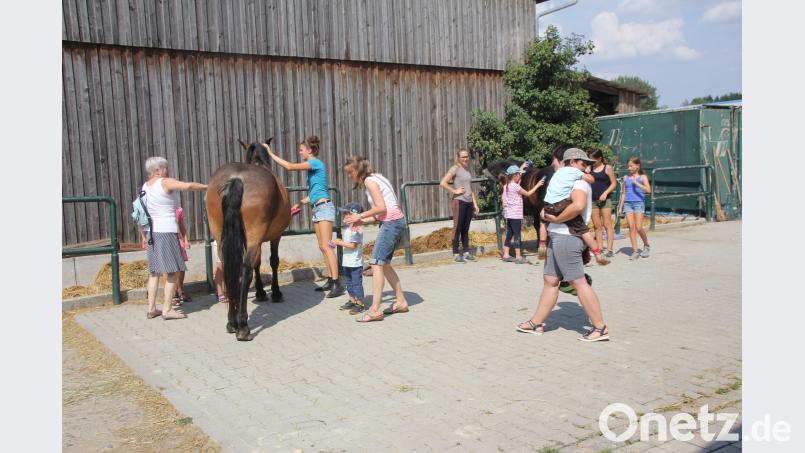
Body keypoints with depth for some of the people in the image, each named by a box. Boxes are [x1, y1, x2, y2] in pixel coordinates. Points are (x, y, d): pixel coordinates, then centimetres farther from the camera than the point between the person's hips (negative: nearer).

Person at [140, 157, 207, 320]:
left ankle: (151, 308, 18)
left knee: (153, 272, 14)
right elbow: (188, 186, -24)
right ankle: (167, 309, -1)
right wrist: (207, 187, -9)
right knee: (172, 272, -1)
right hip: (167, 232, -8)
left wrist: (143, 236, 19)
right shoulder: (166, 182, -10)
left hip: (151, 233, 8)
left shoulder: (145, 187, 12)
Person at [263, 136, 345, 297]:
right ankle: (331, 281, 13)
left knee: (326, 246, -14)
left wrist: (271, 154, -11)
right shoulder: (312, 167, 18)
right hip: (317, 208, 10)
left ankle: (337, 284, -16)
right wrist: (299, 204, 19)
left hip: (324, 207, -10)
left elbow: (290, 166, -17)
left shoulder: (316, 163, -9)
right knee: (323, 247, 9)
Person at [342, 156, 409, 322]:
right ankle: (401, 302, 23)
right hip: (395, 222, 10)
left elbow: (381, 208, -17)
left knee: (376, 263, -10)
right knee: (384, 264, 15)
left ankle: (374, 310, -12)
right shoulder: (374, 178, 19)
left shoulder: (369, 180, -8)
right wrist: (360, 221, 7)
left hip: (391, 222, -10)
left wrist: (360, 216, -7)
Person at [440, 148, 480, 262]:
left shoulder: (468, 170, 16)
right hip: (459, 202, -6)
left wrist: (475, 203, 17)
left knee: (466, 229, 10)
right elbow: (443, 183, -16)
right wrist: (455, 191, -13)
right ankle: (456, 253, 2)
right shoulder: (455, 169, -5)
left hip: (469, 202, 7)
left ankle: (466, 252, 17)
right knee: (458, 228, -4)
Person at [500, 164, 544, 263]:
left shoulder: (507, 185, 9)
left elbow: (516, 177, 28)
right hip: (515, 214, -8)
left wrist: (521, 168, 32)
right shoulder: (515, 186, -15)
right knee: (517, 235, -4)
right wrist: (538, 185, -3)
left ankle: (506, 255, 14)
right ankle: (518, 257, -1)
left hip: (508, 214, 8)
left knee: (509, 234, 12)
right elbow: (528, 193, -10)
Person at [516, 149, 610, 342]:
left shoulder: (578, 182, -9)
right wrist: (546, 211, 5)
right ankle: (536, 323, 21)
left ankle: (600, 328, -2)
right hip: (559, 237, 10)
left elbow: (578, 205, -29)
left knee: (579, 282, -8)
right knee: (550, 280, 13)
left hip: (566, 238, -10)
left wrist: (556, 219, -19)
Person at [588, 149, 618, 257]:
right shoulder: (590, 168, 10)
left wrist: (605, 193, -14)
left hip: (605, 199, -5)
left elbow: (614, 183, -2)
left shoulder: (608, 168, -1)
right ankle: (600, 248, 9)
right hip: (593, 200, 5)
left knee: (607, 225, -6)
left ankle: (609, 249, -6)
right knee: (597, 226, 5)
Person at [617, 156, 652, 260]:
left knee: (639, 228, -8)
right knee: (631, 227, -3)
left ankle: (646, 246, 18)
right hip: (628, 203, 3)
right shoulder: (626, 178, 11)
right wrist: (620, 207, 13)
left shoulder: (642, 177, 0)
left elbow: (648, 190, -14)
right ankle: (635, 251, 1)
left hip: (639, 203, -3)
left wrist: (636, 183, -20)